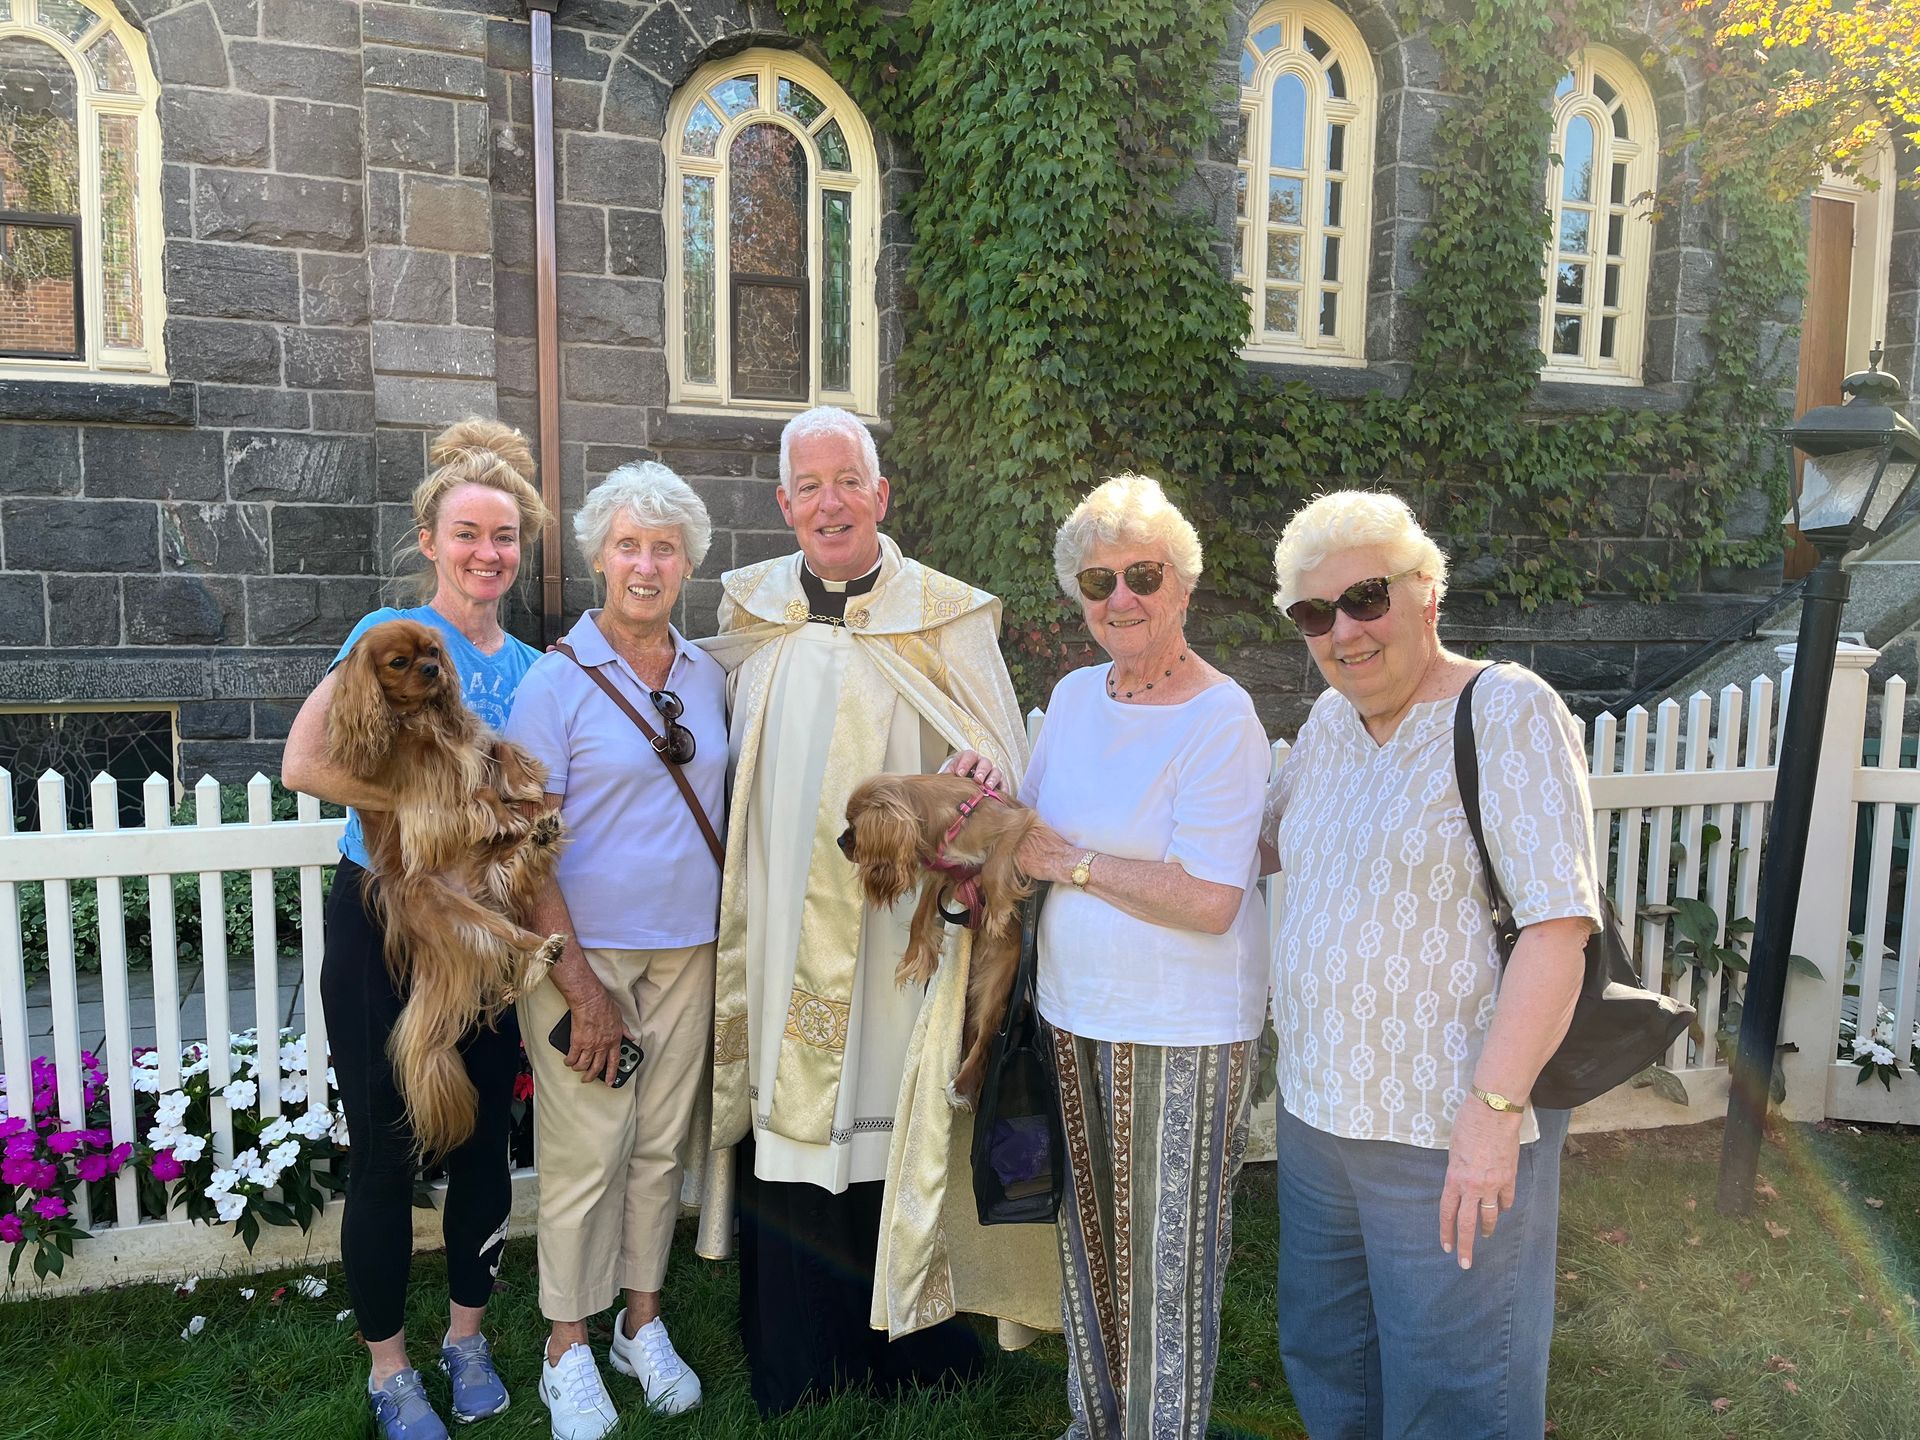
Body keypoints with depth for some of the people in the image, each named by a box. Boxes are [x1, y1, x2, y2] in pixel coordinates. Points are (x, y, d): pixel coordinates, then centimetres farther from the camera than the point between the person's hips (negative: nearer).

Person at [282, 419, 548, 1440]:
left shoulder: (530, 666, 7)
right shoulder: (392, 635, -8)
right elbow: (305, 762, -20)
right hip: (384, 922, -4)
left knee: (484, 1140, 12)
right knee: (387, 1152, 5)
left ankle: (466, 1337, 34)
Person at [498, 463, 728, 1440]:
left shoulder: (706, 677, 6)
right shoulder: (557, 681, -9)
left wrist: (726, 937, 8)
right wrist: (579, 981, -15)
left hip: (687, 949, 5)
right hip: (584, 949, -4)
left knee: (661, 1141, 14)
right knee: (584, 1150, 4)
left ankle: (643, 1321, 32)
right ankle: (568, 1351, 23)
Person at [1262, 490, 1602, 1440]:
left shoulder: (1507, 712, -14)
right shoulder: (1331, 720, 7)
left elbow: (1558, 924, -20)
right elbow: (1261, 840, 23)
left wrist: (1494, 1108, -25)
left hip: (1449, 1135, -7)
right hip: (1315, 1112, 7)